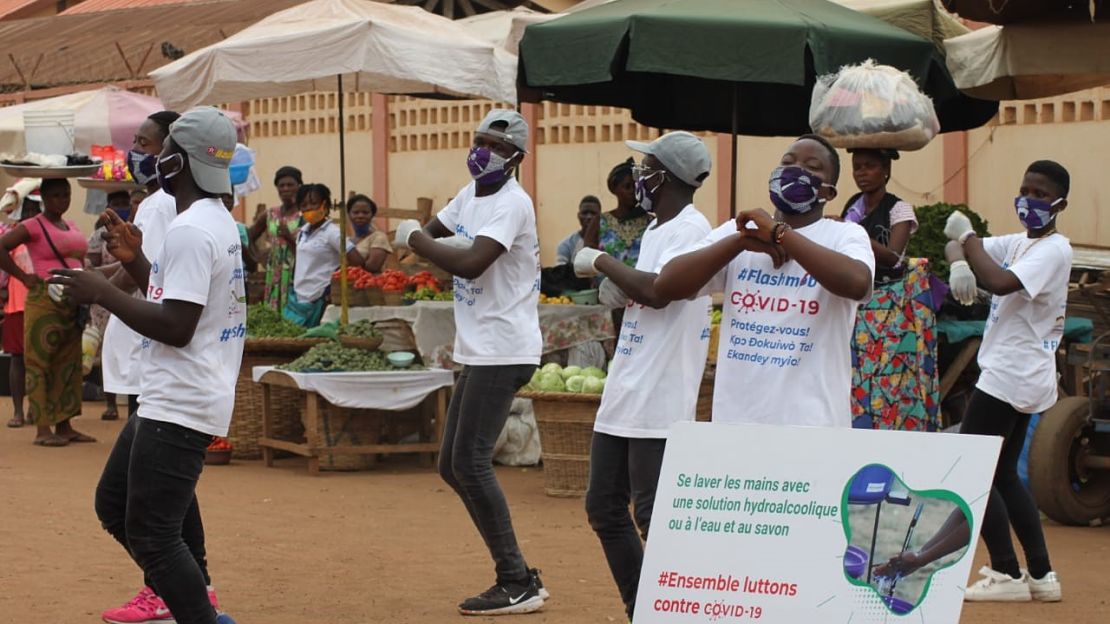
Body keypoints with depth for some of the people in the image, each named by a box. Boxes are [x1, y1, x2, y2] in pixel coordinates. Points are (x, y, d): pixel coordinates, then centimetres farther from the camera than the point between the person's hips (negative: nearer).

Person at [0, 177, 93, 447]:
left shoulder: (71, 226, 15)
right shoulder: (33, 226, -6)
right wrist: (23, 277, -14)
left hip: (72, 303, 7)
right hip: (45, 300, -7)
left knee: (68, 364, 8)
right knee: (40, 362, -4)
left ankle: (64, 425, 14)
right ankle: (43, 429, -4)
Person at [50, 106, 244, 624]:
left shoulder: (189, 231, -19)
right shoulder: (219, 222, 13)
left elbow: (176, 326, -25)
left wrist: (102, 293, -18)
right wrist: (135, 261, 13)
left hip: (179, 407, -11)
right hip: (166, 401, 11)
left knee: (151, 535, -8)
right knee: (114, 505, 19)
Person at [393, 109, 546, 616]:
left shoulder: (512, 203, -16)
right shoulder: (470, 195, 13)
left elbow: (471, 264, -28)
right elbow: (423, 234, 16)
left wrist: (417, 239, -14)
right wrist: (418, 236, -8)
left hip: (503, 352, -10)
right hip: (477, 351, 10)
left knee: (471, 462, -13)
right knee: (453, 466, 11)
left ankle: (517, 585, -7)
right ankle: (517, 576, 17)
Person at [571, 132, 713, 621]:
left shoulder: (690, 229, -12)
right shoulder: (655, 231, 16)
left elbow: (658, 291, -27)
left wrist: (603, 262, -14)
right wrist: (616, 287, 5)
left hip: (658, 404, -10)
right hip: (621, 397, 10)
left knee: (653, 516, -9)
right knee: (604, 508, 13)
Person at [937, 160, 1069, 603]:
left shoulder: (1054, 250, -13)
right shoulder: (1016, 243, 15)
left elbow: (1001, 284, -28)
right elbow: (957, 245, 13)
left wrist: (967, 236, -16)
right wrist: (959, 262, -11)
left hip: (1012, 378, -10)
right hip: (1017, 379, 10)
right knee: (1003, 475, 14)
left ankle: (1008, 574, -8)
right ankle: (1041, 575, 17)